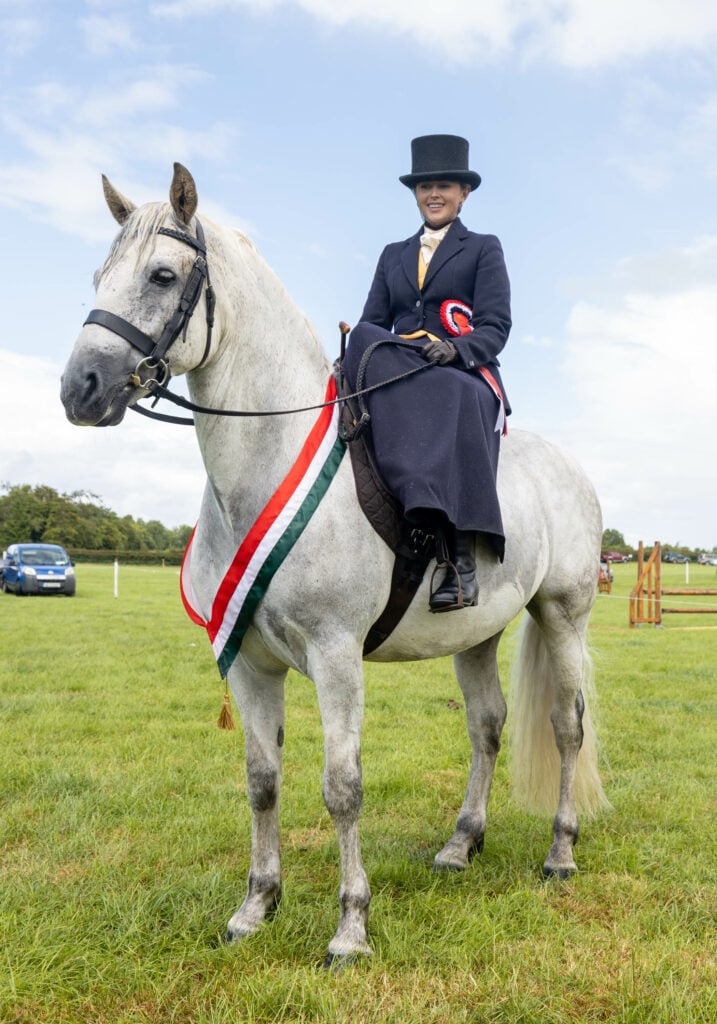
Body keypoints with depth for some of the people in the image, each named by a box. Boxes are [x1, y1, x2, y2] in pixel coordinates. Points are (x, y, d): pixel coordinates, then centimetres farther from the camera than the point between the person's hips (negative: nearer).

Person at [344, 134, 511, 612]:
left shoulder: (483, 249, 15)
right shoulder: (393, 255, 27)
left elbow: (496, 326, 2)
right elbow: (372, 321, 19)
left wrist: (456, 348, -21)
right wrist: (361, 355, -7)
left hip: (466, 376, -3)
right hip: (395, 372, 3)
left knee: (452, 401, -40)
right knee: (366, 340, -32)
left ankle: (462, 561, -44)